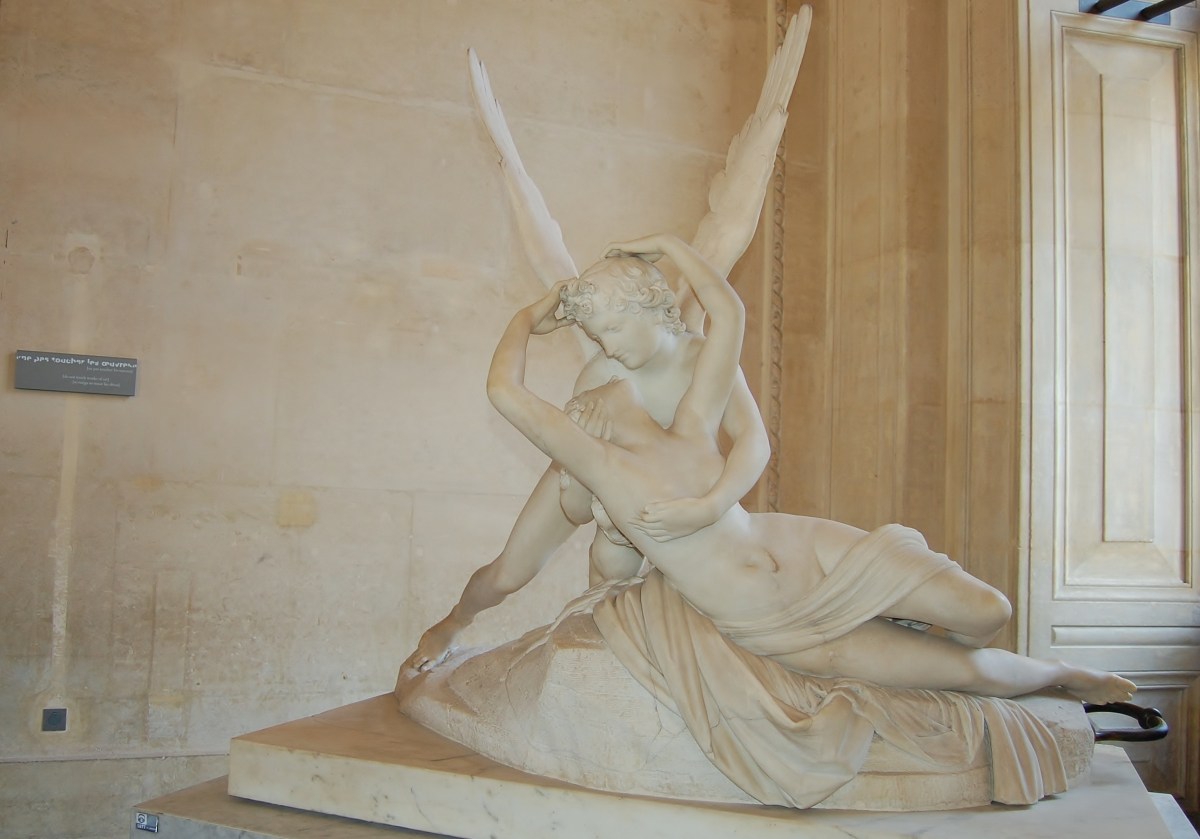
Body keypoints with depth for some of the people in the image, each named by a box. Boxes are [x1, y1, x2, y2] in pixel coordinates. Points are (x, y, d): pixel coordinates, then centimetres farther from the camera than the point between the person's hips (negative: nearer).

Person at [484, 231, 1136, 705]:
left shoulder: (690, 433, -4)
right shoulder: (599, 465, -13)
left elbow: (728, 311, -3)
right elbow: (503, 389, -23)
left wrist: (665, 244, 0)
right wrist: (528, 319, -6)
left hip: (803, 548, 3)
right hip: (769, 630, -3)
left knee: (986, 611, -8)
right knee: (974, 669, -3)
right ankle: (1062, 676, 29)